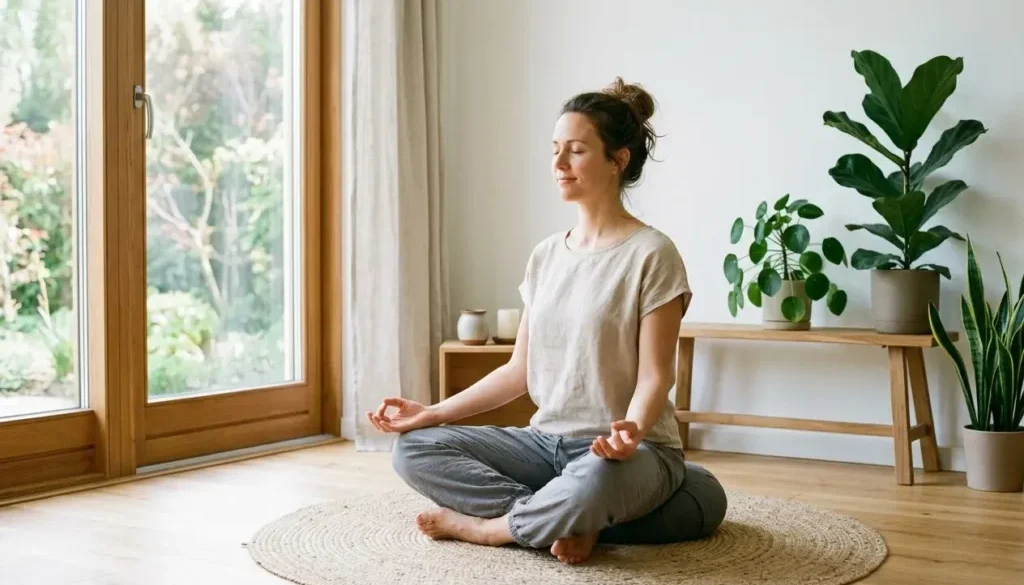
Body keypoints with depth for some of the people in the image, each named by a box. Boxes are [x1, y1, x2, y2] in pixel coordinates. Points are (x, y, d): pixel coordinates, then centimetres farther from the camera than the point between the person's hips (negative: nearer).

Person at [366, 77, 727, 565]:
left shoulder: (650, 254, -10)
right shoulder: (545, 255, 10)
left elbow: (654, 375, -13)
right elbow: (520, 369, 10)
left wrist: (631, 430, -34)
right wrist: (432, 412, 3)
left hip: (626, 450, -6)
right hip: (548, 440, 6)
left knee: (594, 481, -42)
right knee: (414, 450, -10)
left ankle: (482, 525, -11)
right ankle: (573, 519, -15)